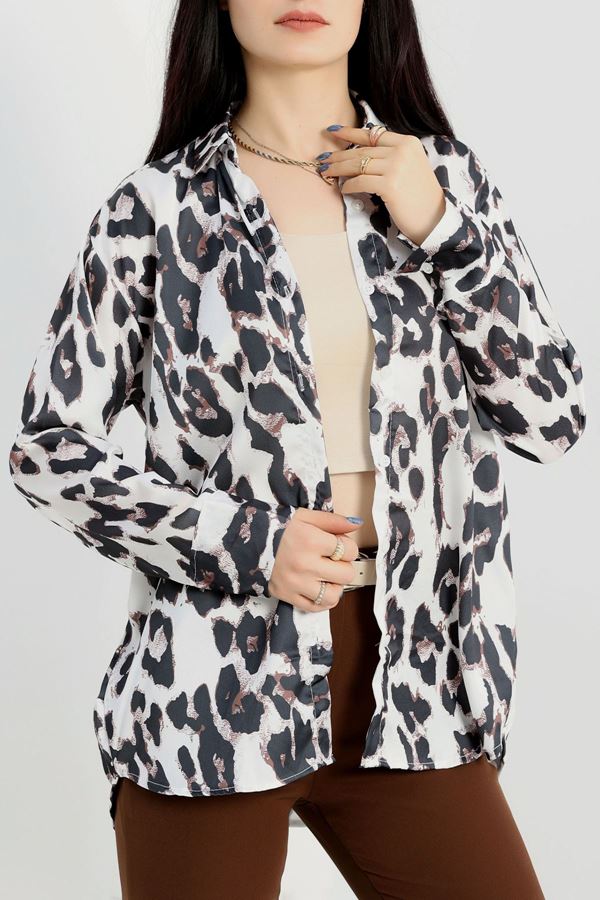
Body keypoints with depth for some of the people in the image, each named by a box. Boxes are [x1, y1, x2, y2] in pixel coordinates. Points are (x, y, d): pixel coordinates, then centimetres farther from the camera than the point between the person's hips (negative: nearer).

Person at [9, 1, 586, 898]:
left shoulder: (444, 177, 6)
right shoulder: (159, 208, -1)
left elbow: (553, 419, 3)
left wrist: (438, 230, -8)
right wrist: (243, 540, -12)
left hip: (410, 683, 2)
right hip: (216, 689, -2)